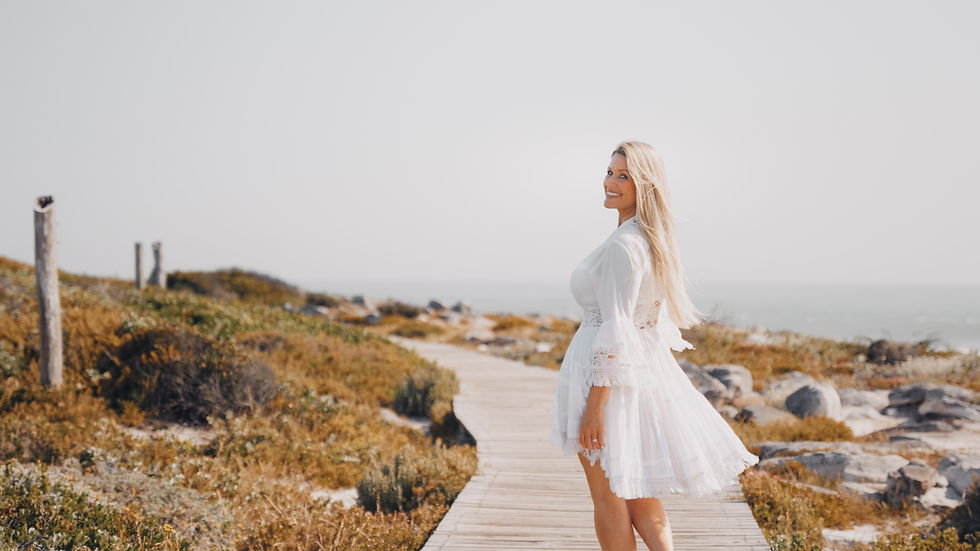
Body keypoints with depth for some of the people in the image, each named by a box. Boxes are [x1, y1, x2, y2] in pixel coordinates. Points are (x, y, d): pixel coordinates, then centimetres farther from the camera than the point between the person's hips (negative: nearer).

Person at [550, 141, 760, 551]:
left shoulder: (623, 244, -19)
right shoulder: (653, 240, 10)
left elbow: (615, 329, -23)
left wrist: (594, 406, -23)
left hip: (609, 371, -9)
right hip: (646, 367, 9)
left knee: (608, 496, 3)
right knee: (636, 493, 18)